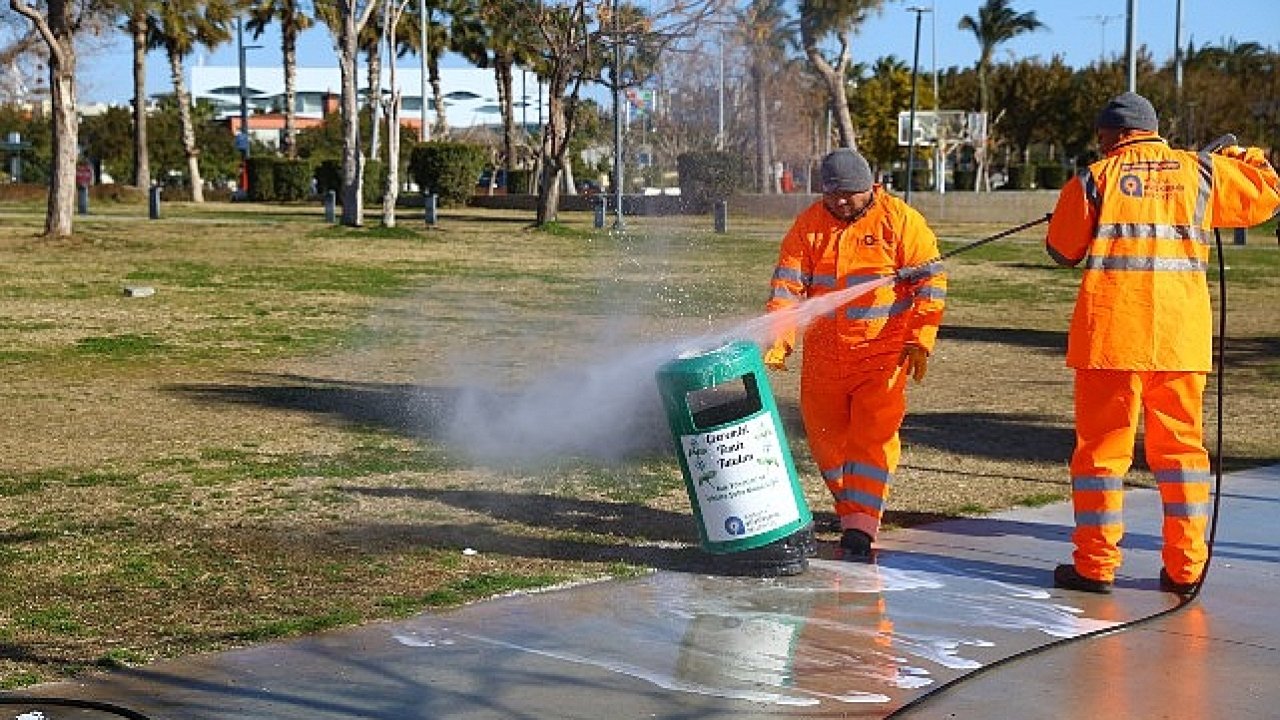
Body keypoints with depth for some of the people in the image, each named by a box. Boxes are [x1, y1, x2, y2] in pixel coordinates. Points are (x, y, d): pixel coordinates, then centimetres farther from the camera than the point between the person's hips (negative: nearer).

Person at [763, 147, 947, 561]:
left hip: (883, 355, -4)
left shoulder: (900, 220, -4)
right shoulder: (808, 226, 4)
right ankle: (853, 511, 32)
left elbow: (930, 282, -4)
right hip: (823, 357, 4)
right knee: (825, 438, 11)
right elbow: (787, 287, -1)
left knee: (873, 437, -11)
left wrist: (919, 340, -12)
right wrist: (778, 340, -14)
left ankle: (859, 533, -12)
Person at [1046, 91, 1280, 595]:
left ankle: (1095, 566, 7)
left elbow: (1062, 251, 9)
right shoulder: (1202, 172, 7)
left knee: (1101, 446, 5)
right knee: (1182, 446, 12)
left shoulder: (1095, 179, 1)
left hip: (1112, 335, -2)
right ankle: (1185, 568, 14)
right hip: (1182, 337, 3)